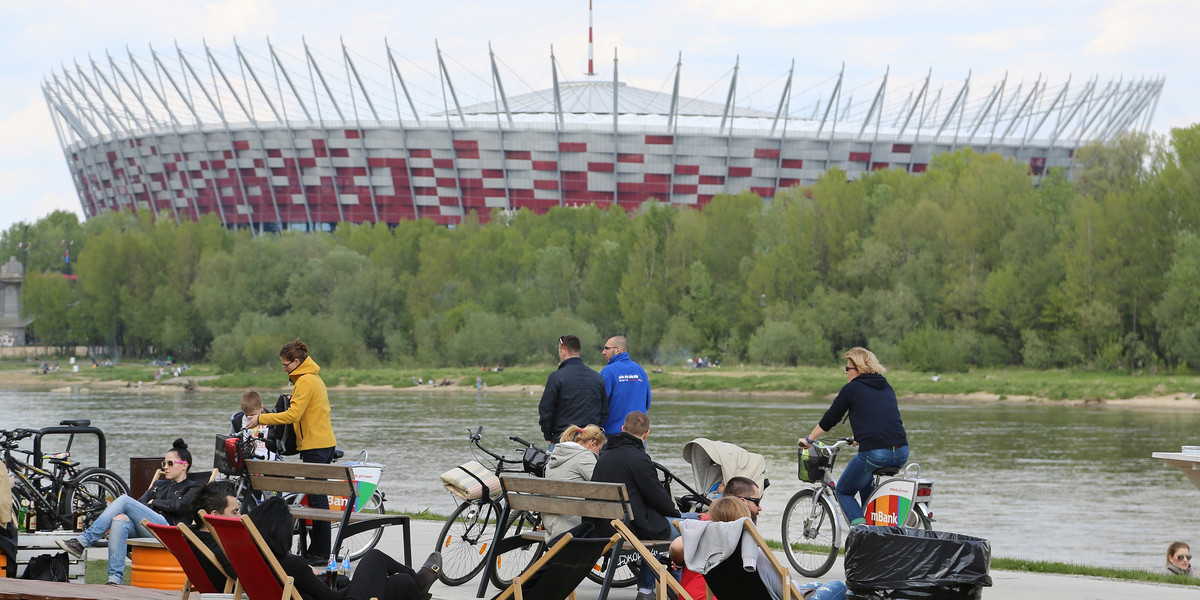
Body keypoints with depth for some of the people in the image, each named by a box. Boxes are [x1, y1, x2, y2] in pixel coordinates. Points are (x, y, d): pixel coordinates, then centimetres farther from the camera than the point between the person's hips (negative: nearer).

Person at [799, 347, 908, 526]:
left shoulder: (851, 389, 3)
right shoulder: (886, 387, 21)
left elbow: (829, 419, 8)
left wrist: (808, 439, 23)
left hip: (873, 453, -7)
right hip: (902, 453, 7)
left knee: (843, 492, 14)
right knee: (865, 484, 35)